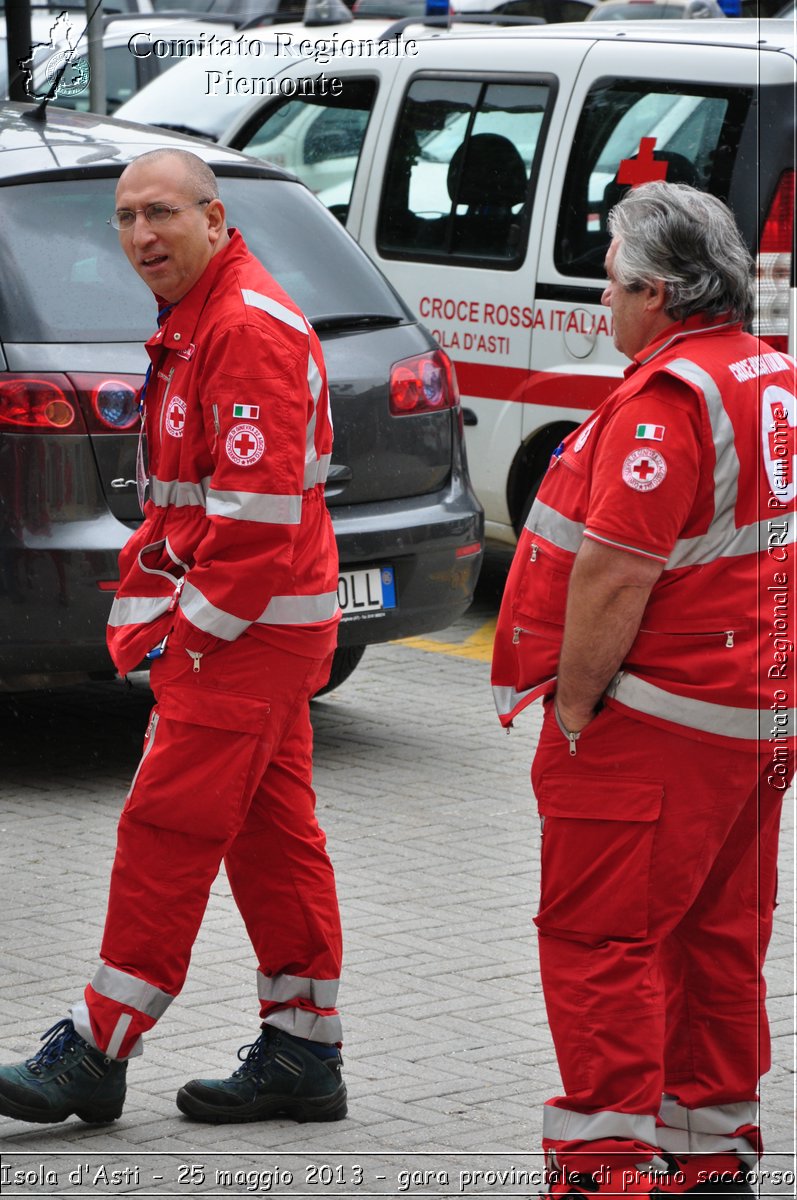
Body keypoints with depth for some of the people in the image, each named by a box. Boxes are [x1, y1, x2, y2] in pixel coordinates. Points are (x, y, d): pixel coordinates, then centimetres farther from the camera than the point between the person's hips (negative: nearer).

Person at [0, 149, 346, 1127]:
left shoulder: (250, 330, -17)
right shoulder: (194, 323, 17)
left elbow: (258, 510, -23)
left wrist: (191, 631, -18)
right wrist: (149, 613, 15)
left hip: (246, 634, -11)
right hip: (253, 631, 11)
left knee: (168, 824, -8)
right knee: (270, 834, 11)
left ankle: (97, 1050, -4)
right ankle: (304, 1055, 16)